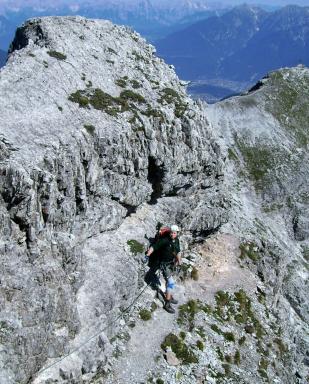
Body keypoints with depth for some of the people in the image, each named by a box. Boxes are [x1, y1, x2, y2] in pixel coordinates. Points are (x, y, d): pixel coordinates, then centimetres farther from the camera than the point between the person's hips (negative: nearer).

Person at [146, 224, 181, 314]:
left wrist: (179, 260, 16)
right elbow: (154, 247, -28)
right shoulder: (164, 240, -25)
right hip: (164, 264, -8)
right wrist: (147, 254, -39)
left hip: (171, 263, 8)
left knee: (169, 281, 23)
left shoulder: (176, 240, -2)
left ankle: (170, 297, 43)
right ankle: (167, 304, -8)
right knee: (171, 282, -13)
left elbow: (178, 251, 14)